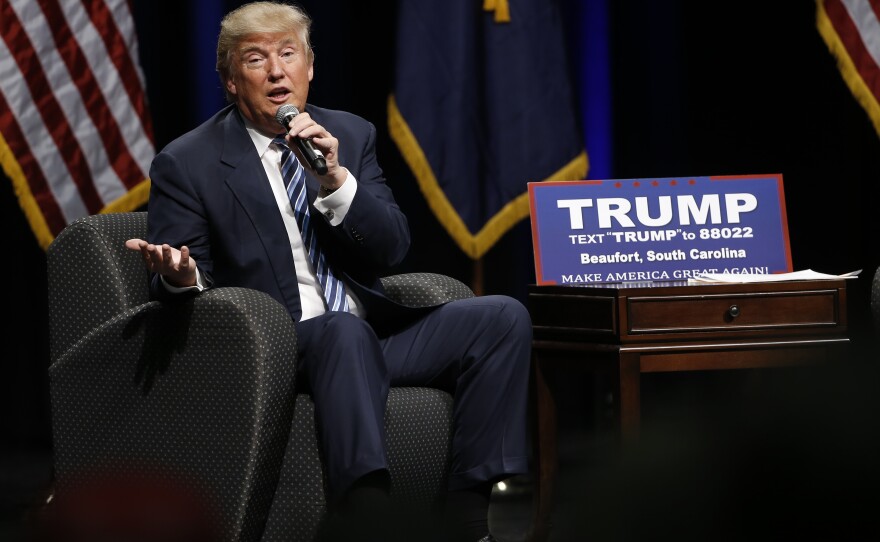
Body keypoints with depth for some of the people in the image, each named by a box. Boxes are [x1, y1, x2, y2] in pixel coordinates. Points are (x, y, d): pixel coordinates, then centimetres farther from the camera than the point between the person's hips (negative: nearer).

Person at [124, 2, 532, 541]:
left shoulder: (351, 134, 14)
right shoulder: (186, 164, 1)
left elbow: (393, 249, 5)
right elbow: (180, 284, 0)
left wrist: (336, 179, -12)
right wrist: (180, 277, -26)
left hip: (374, 333, 5)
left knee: (503, 316, -17)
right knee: (346, 330, -39)